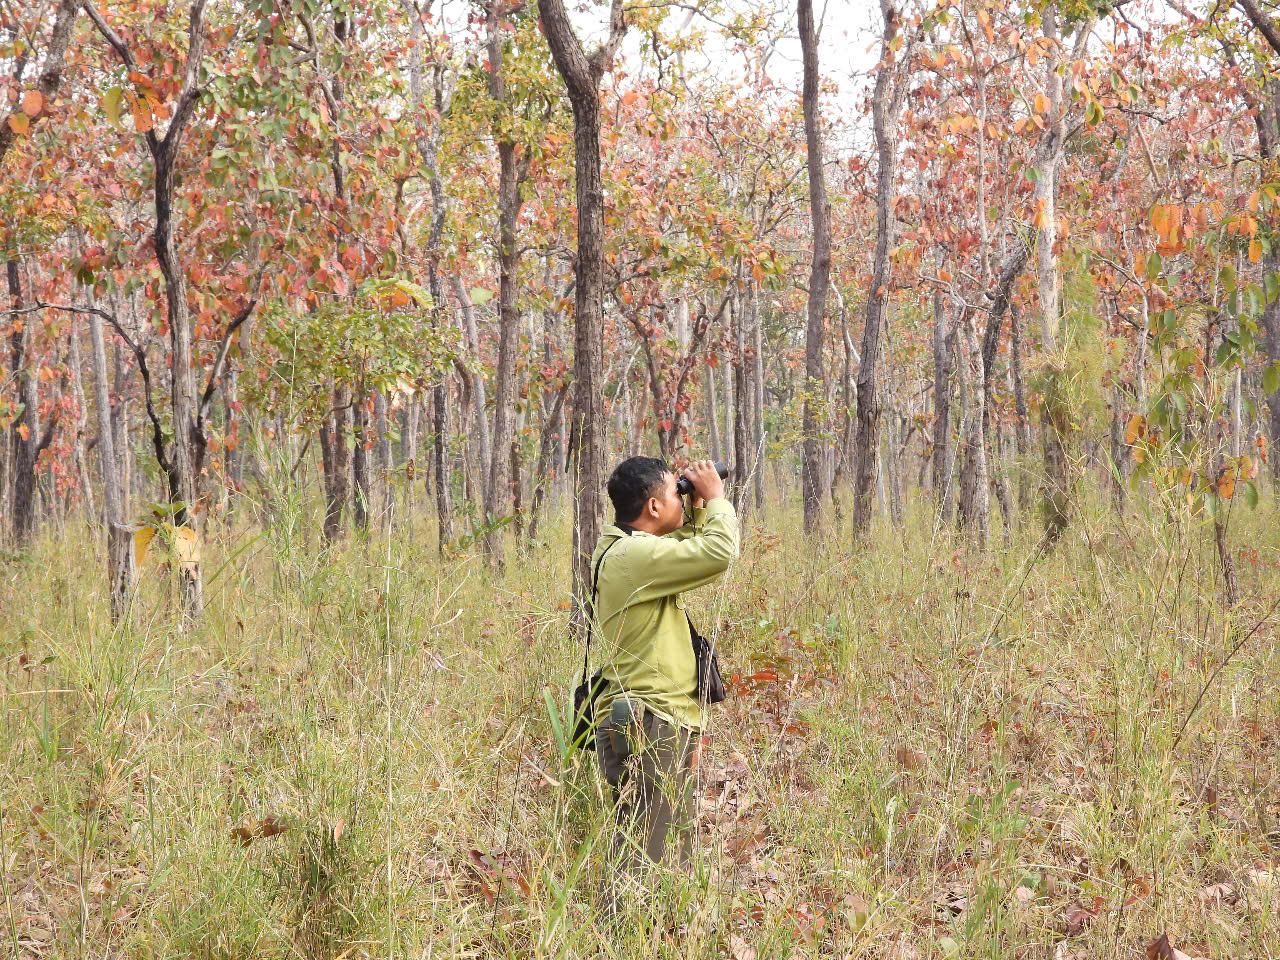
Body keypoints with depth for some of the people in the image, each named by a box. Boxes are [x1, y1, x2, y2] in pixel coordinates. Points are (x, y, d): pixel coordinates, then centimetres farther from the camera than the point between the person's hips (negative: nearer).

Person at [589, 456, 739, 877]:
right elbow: (719, 554, -23)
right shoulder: (634, 554, -17)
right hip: (650, 729, -11)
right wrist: (715, 498, -7)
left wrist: (700, 511, 15)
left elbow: (690, 554, 30)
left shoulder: (621, 550, 15)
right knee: (647, 861, -12)